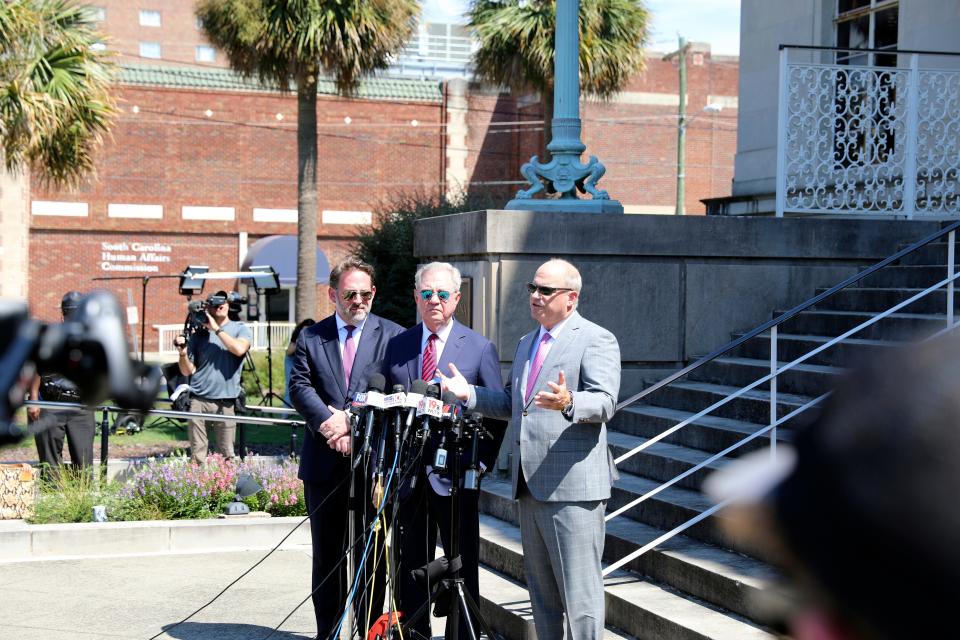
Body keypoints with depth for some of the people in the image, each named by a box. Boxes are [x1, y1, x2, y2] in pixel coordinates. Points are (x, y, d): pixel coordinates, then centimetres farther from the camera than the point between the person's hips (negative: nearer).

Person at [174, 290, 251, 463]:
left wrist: (217, 329, -10)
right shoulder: (198, 334, 10)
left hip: (225, 403, -1)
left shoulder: (240, 329, 7)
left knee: (227, 455, 0)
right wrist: (183, 353, -9)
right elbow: (187, 371, 11)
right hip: (198, 401, 1)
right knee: (197, 455, -1)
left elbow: (239, 349, -15)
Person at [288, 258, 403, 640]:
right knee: (326, 557, 10)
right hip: (324, 464, 2)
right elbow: (299, 386, -2)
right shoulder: (311, 337, 9)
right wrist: (329, 422, -18)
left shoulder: (392, 336, 1)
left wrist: (355, 425, -18)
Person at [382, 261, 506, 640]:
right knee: (410, 570, 10)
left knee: (462, 569, 3)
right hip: (408, 477, 3)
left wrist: (482, 463, -8)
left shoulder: (480, 348, 0)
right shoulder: (397, 346, 9)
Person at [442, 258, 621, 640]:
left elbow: (604, 402, -18)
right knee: (541, 592, 15)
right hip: (530, 488, 9)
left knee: (580, 591, -7)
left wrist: (568, 402, -38)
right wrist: (469, 393, 10)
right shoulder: (526, 343, 20)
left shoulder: (596, 339, -6)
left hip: (573, 488, -9)